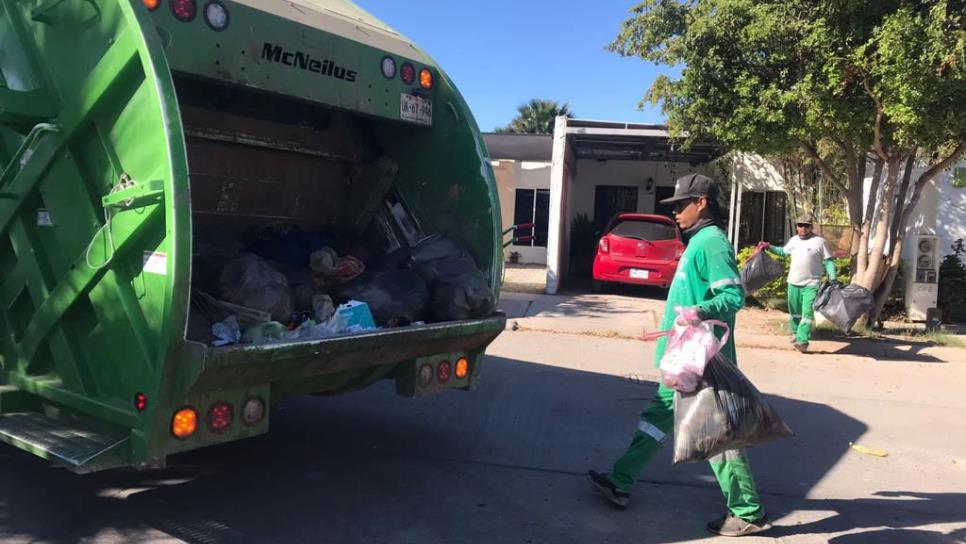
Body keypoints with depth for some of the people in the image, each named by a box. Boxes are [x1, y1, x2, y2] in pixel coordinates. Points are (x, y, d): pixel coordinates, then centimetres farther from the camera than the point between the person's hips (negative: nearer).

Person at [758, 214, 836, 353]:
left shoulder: (819, 241, -7)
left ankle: (803, 341, -15)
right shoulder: (794, 240, 10)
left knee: (807, 313, -11)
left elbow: (828, 261, -5)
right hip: (793, 283, 6)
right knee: (794, 311, 16)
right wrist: (769, 247, 17)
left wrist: (832, 280, -13)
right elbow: (783, 252, 28)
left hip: (811, 284, -6)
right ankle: (796, 333, 35)